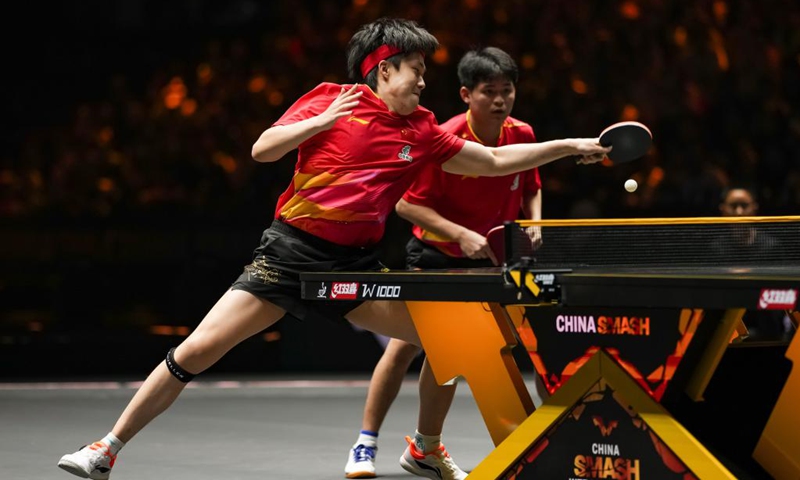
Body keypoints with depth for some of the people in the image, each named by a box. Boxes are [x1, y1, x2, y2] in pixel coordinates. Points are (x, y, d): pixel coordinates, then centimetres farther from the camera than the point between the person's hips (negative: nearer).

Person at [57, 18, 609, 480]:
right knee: (196, 351, -13)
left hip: (355, 265, 4)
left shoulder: (421, 133, 7)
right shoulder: (329, 99, -2)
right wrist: (321, 122, -19)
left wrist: (569, 146, 9)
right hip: (290, 251, -4)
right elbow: (263, 149, -6)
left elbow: (495, 160, 13)